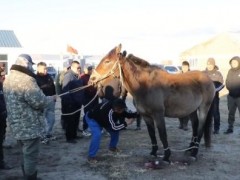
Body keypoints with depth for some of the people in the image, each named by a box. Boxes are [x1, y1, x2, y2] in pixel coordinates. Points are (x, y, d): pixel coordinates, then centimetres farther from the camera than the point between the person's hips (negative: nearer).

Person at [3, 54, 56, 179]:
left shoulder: (8, 79, 9)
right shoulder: (26, 80, -22)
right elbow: (39, 102, -24)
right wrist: (52, 98, -4)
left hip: (17, 125, 9)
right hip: (29, 127, -9)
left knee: (26, 154, 23)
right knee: (30, 156, 4)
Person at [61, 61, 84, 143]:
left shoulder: (78, 76, 13)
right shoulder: (68, 76, -14)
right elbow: (65, 90, -21)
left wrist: (81, 100, 15)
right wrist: (69, 102, -24)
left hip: (77, 103, 9)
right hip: (70, 104, -9)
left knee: (76, 120, 16)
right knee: (70, 121, -1)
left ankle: (74, 135, 27)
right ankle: (69, 138, 6)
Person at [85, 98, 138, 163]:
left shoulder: (117, 107, -22)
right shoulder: (109, 111, -44)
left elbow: (127, 114, -6)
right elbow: (113, 127, -40)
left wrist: (136, 114, -22)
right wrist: (126, 123, -35)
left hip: (103, 118, 8)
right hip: (92, 118, -8)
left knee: (115, 130, 4)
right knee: (97, 134, -28)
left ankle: (112, 147, 30)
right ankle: (91, 156, -13)